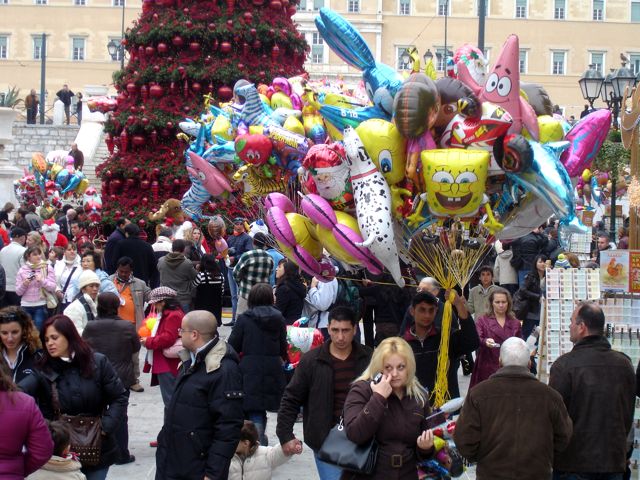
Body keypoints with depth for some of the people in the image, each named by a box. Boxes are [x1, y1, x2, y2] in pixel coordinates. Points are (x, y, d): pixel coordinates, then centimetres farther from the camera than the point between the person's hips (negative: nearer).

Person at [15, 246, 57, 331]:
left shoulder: (48, 268, 1)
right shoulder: (22, 270, 5)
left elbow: (53, 287, -5)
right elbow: (18, 291, 5)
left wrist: (42, 281, -20)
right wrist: (24, 284, -14)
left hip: (41, 305, -2)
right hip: (26, 306, 2)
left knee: (38, 330, -4)